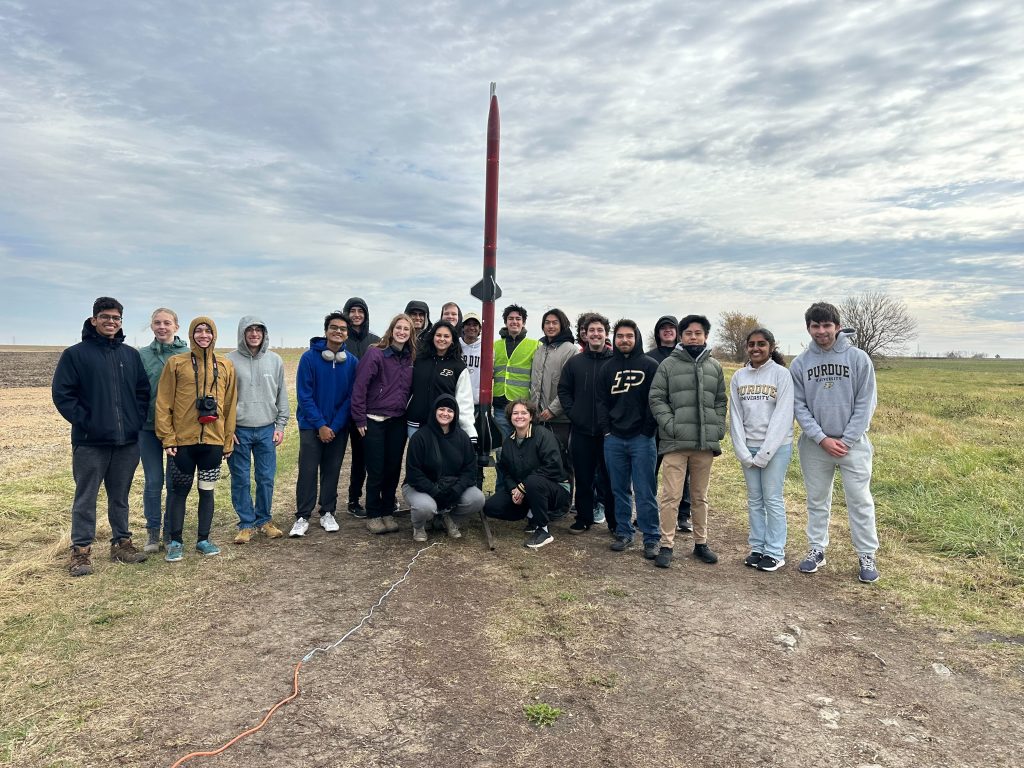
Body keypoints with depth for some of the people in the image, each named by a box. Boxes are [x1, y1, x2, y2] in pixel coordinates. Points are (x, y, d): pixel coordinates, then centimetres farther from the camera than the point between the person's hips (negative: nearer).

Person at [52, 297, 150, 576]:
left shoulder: (131, 355, 10)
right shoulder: (75, 354, -2)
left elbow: (143, 391, 13)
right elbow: (62, 394, -5)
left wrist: (137, 420, 2)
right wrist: (84, 422, -11)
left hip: (127, 441, 4)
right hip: (90, 442, -3)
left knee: (120, 497, 13)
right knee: (85, 498, 3)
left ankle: (122, 542, 23)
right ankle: (81, 550, 12)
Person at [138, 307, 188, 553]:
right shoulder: (141, 355, 3)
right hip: (149, 427, 1)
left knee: (175, 482, 8)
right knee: (153, 482, 7)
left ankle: (171, 531, 21)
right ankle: (152, 532, 19)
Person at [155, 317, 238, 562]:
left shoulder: (226, 366, 5)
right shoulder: (176, 363, -1)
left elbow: (229, 405, 7)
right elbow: (163, 403, -3)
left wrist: (228, 441, 7)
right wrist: (168, 438, -8)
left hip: (213, 440, 2)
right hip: (183, 441, -2)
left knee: (207, 490, 10)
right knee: (181, 491, 7)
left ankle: (203, 539, 22)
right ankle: (175, 542, 19)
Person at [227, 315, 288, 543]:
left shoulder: (275, 360, 6)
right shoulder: (230, 360, -3)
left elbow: (282, 395, 9)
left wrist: (280, 425, 5)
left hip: (267, 430, 2)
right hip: (239, 430, -2)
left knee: (267, 479, 7)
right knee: (241, 480, 5)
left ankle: (264, 520, 22)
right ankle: (246, 524, 17)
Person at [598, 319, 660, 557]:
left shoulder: (650, 366, 0)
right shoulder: (607, 368, 11)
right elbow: (601, 402, 10)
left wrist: (648, 430, -9)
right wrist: (606, 430, 0)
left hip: (642, 439, -4)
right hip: (614, 439, 4)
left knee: (645, 492, -1)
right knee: (619, 490, 11)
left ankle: (651, 538, 7)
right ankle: (623, 533, 22)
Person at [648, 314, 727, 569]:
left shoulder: (715, 367, 11)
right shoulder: (668, 364, 0)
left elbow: (721, 401, 15)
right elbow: (656, 399, -3)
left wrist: (719, 429, 3)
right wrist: (671, 426, -13)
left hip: (706, 443, 3)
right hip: (675, 442, -3)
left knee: (700, 496, 14)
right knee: (671, 496, -2)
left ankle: (700, 543, 25)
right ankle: (666, 546, 7)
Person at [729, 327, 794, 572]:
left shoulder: (781, 374, -6)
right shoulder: (739, 377, 6)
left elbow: (783, 416, -10)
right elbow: (735, 415, 5)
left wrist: (764, 454, -14)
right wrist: (743, 452, -4)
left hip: (776, 446, -4)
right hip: (748, 448, 4)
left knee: (772, 499, 0)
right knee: (754, 500, 10)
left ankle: (775, 552, 10)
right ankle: (757, 548, 19)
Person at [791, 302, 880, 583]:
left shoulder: (858, 358, -3)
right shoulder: (800, 363, 1)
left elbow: (866, 403, -5)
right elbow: (799, 405, 0)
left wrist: (847, 440, -11)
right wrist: (822, 438, -10)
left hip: (852, 442, -2)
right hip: (815, 444, 2)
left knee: (860, 500, 3)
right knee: (817, 500, 12)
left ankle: (867, 556, 15)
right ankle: (817, 549, 24)